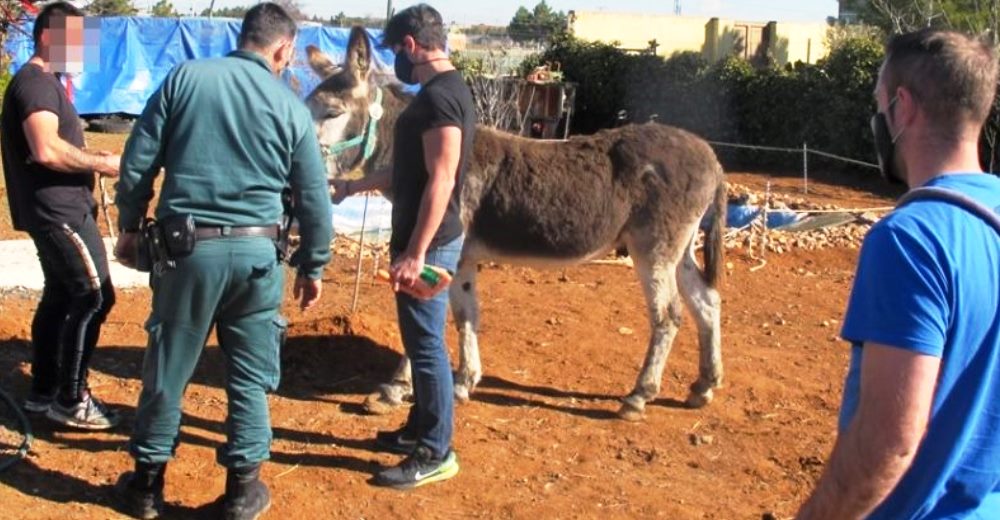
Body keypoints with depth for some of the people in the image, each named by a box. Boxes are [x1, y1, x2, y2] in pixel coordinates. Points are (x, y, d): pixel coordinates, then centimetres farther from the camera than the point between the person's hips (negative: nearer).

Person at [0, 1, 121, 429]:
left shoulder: (45, 82, 19)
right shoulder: (36, 82, -15)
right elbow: (47, 150, -28)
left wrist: (91, 158, 11)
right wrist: (100, 164, -17)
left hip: (57, 207, 11)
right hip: (57, 209, -11)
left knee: (60, 297, 15)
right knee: (93, 297, -9)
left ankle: (43, 392, 23)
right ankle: (70, 401, -1)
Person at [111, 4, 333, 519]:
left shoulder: (184, 77, 1)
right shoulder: (291, 106, 2)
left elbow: (137, 162, 1)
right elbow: (314, 198, 5)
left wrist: (129, 226, 14)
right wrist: (313, 266, 17)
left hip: (187, 246, 1)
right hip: (256, 252, 0)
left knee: (166, 368, 13)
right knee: (250, 375, 12)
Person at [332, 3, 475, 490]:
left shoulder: (439, 95, -18)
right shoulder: (443, 90, 14)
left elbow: (440, 182, -24)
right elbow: (409, 169, 22)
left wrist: (415, 253, -24)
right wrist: (352, 186, 30)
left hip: (428, 243, -10)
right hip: (425, 239, 10)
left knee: (426, 344, -2)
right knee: (420, 341, 18)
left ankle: (435, 453, 7)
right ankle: (420, 428, 31)